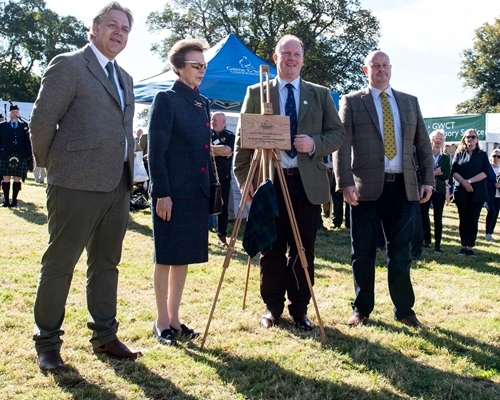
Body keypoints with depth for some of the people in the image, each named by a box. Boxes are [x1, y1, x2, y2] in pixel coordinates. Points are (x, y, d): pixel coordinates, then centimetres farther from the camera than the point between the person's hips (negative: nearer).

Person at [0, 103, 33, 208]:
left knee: (17, 179, 1)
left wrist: (29, 157, 0)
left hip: (21, 157, 0)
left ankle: (14, 201, 9)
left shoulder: (24, 126, 9)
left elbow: (27, 142, 5)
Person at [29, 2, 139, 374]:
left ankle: (105, 336, 25)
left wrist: (127, 170, 14)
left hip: (118, 186, 7)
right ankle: (47, 343, 14)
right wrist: (52, 165, 0)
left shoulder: (125, 78, 18)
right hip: (77, 185, -7)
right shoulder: (68, 65, -5)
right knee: (59, 264, 2)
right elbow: (41, 121, -7)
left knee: (106, 263, 14)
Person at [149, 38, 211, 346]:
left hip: (197, 192, 7)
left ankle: (174, 318, 22)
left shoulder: (203, 103, 15)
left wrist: (211, 189, 13)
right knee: (167, 258, 1)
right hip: (172, 193, -7)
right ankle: (162, 323, 13)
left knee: (184, 258, 11)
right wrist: (162, 193, -16)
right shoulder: (166, 100, -6)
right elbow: (156, 150, -11)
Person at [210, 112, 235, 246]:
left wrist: (210, 148, -11)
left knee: (223, 207, 1)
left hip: (223, 177, -1)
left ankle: (222, 236, 7)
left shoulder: (230, 136, 3)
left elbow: (227, 150, -16)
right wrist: (221, 151, -14)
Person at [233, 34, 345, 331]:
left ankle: (300, 309, 18)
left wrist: (314, 144, -12)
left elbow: (338, 133, 7)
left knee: (304, 250, 5)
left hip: (308, 182, 1)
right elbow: (243, 138, 4)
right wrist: (244, 177, -5)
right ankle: (273, 307, 20)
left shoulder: (321, 94, 12)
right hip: (269, 181, -1)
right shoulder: (256, 93, 7)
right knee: (271, 249, 6)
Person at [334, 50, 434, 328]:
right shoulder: (352, 102, 4)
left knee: (401, 252, 7)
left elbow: (424, 144, 13)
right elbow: (341, 144, -4)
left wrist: (428, 179, 3)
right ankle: (362, 309, 18)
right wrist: (345, 183, -14)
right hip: (366, 188, -2)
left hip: (403, 187, 3)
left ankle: (404, 310, 19)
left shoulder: (410, 102, 14)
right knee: (363, 253, 5)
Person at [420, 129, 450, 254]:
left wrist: (432, 174, -14)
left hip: (439, 190, 2)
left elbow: (447, 175, -1)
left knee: (438, 218, 3)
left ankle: (437, 244, 7)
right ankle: (425, 239, 8)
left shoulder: (446, 157, 8)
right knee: (423, 216, 0)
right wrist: (434, 174, -18)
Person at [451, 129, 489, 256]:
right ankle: (463, 246, 7)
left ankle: (470, 247, 2)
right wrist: (464, 182, -16)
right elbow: (454, 171, 0)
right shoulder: (459, 153, 10)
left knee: (473, 220, -2)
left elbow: (485, 172, -4)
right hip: (461, 192, 1)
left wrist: (470, 181, -16)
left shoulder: (482, 155, 9)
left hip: (477, 192, -1)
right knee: (463, 220, 2)